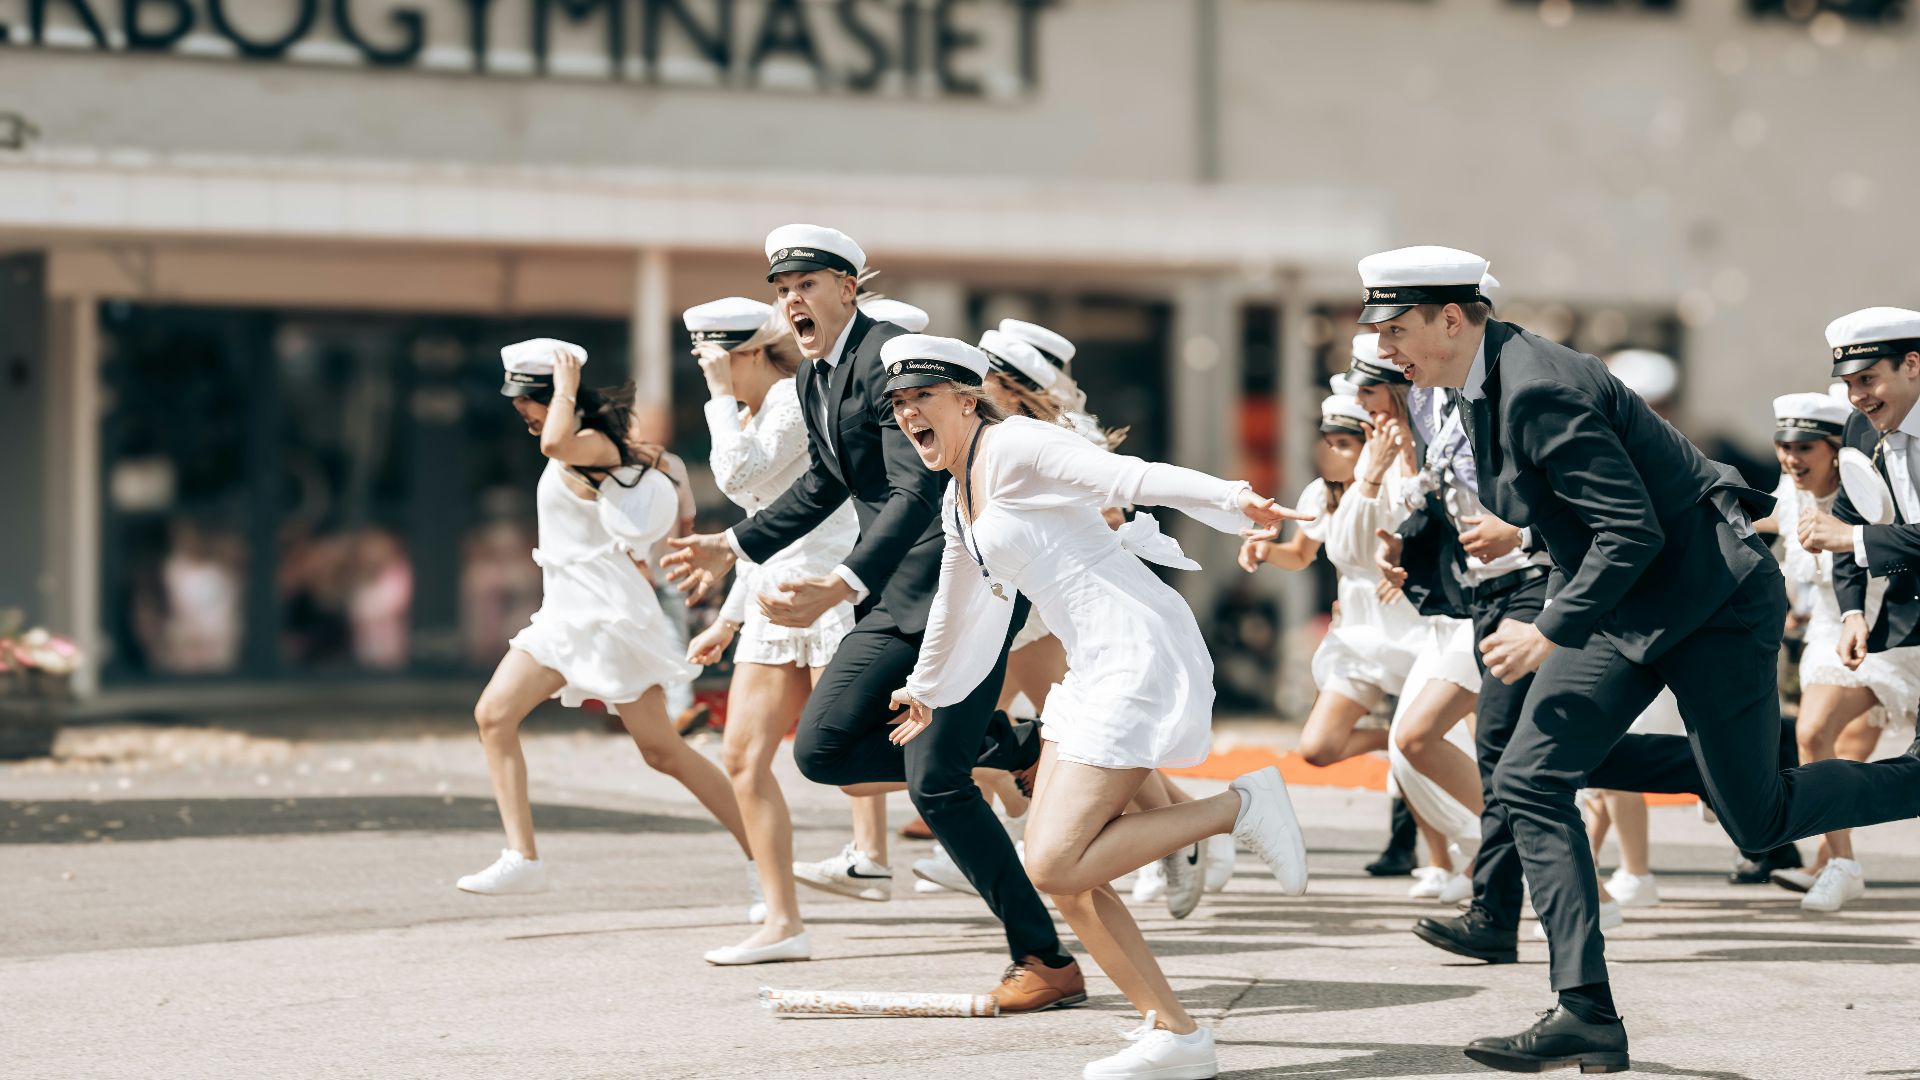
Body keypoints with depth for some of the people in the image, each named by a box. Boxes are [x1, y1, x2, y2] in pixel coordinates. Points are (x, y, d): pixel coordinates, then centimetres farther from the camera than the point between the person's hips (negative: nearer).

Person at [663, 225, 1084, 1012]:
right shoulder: (815, 379, 11)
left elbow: (918, 489, -29)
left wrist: (840, 587, -40)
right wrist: (735, 547, 31)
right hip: (899, 594, 9)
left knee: (934, 783, -13)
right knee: (820, 750, 3)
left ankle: (1046, 962, -4)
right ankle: (998, 750, 17)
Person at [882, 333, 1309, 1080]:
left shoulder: (1010, 446, -8)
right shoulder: (959, 500, 20)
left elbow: (1127, 477, -23)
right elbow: (957, 603, 38)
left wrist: (1232, 501, -39)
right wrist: (926, 690, 53)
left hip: (1142, 649, -10)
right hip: (1094, 668, 10)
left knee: (1056, 866, -17)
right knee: (1055, 870, 4)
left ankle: (1241, 807, -6)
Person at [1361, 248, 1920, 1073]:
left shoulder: (1539, 391, -25)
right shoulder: (1487, 386, 6)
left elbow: (1633, 530, -27)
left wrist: (1551, 634, -24)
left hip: (1708, 595, -10)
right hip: (1626, 604, 10)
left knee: (1759, 820, -2)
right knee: (1530, 783, -3)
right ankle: (1585, 1013, 1)